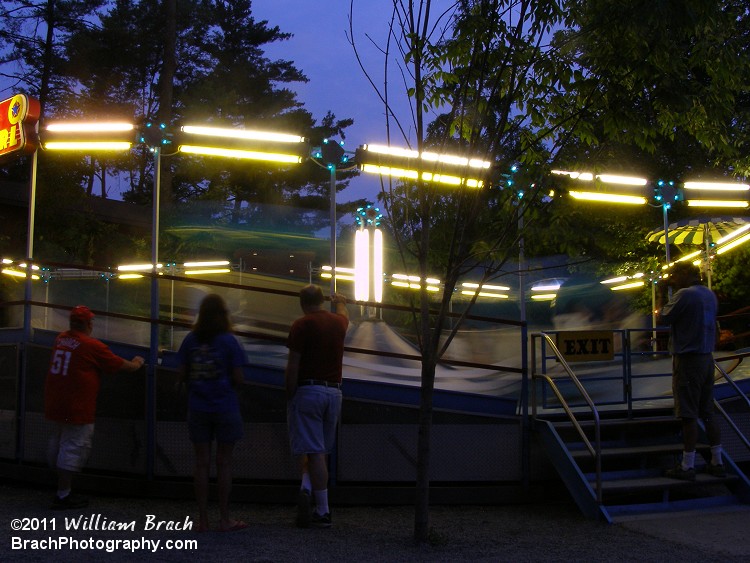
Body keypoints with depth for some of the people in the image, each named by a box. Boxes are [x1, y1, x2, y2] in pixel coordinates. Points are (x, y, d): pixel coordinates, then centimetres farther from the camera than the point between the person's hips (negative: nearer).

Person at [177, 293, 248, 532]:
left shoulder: (190, 340, 0)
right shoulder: (228, 341, -9)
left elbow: (182, 374, 2)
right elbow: (238, 378, -11)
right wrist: (237, 381, 11)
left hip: (197, 410, 3)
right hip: (225, 409, -3)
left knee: (202, 463, 7)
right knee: (224, 463, 5)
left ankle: (203, 519, 9)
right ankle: (225, 519, 10)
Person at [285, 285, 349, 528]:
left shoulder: (301, 325, -9)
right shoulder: (338, 322, 10)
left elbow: (292, 367, -13)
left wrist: (289, 396, -5)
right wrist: (340, 302, 58)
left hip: (307, 391, -5)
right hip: (334, 392, 5)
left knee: (313, 451, -5)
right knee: (322, 451, 15)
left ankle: (323, 511, -11)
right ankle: (308, 488, -2)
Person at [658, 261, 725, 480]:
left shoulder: (684, 294, -15)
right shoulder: (710, 295, 12)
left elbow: (663, 319, -11)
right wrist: (674, 289, 17)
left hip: (688, 360, -8)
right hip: (707, 358, 8)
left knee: (689, 415, -4)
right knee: (708, 412, 13)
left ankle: (687, 467, 0)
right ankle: (717, 462, 16)